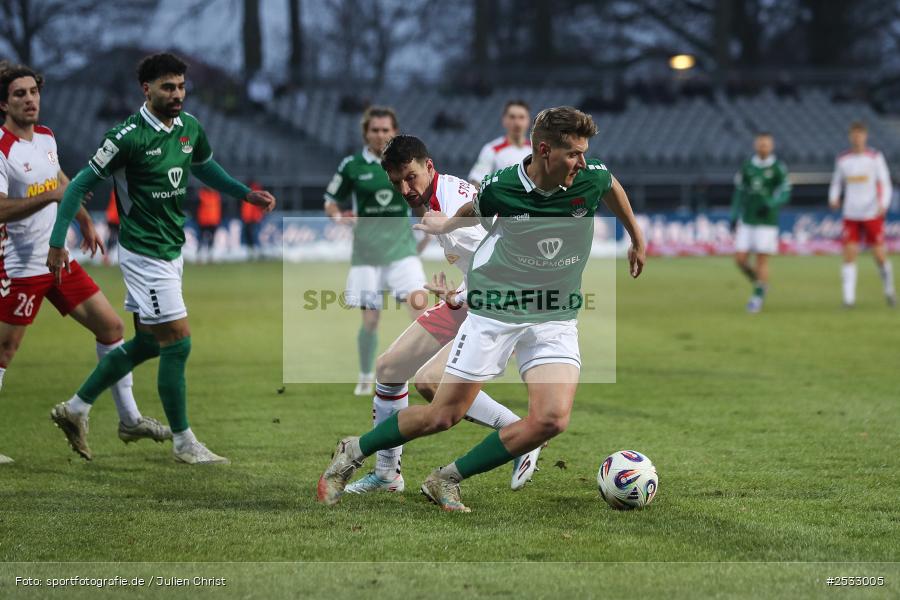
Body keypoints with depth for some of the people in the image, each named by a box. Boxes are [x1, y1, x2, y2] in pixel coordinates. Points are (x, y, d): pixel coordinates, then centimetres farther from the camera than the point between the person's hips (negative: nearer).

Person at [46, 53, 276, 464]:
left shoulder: (189, 128, 4)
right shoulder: (129, 137, -18)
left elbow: (204, 167, 25)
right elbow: (81, 185, -12)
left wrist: (247, 194, 13)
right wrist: (57, 243, -15)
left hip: (172, 251, 9)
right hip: (144, 255, -9)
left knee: (147, 343, 15)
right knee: (178, 341, -7)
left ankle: (76, 408, 27)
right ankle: (184, 443, 5)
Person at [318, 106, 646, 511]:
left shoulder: (592, 178, -10)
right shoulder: (499, 187, -15)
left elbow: (613, 188, 17)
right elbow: (473, 212, 11)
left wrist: (637, 239, 28)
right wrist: (445, 225, 28)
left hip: (556, 321, 2)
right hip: (495, 311, -2)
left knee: (551, 419, -20)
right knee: (443, 415, -1)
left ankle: (447, 481, -3)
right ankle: (351, 454, 23)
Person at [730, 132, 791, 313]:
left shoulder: (778, 168, -4)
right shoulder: (746, 167, 6)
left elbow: (784, 194, -6)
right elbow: (739, 192, 13)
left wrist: (769, 205, -23)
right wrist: (734, 217, 9)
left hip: (766, 221, -4)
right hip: (746, 221, 4)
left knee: (762, 260, -4)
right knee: (740, 259, -2)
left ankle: (758, 297, 7)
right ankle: (758, 283, 23)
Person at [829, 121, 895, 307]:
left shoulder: (875, 157, 0)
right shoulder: (842, 159, 7)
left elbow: (885, 184, -1)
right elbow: (836, 183, 15)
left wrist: (883, 204, -19)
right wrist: (833, 198, -6)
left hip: (873, 214, -2)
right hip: (851, 215, 2)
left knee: (880, 256, 1)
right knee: (849, 255, -9)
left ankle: (889, 290, 25)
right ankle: (848, 298, -8)